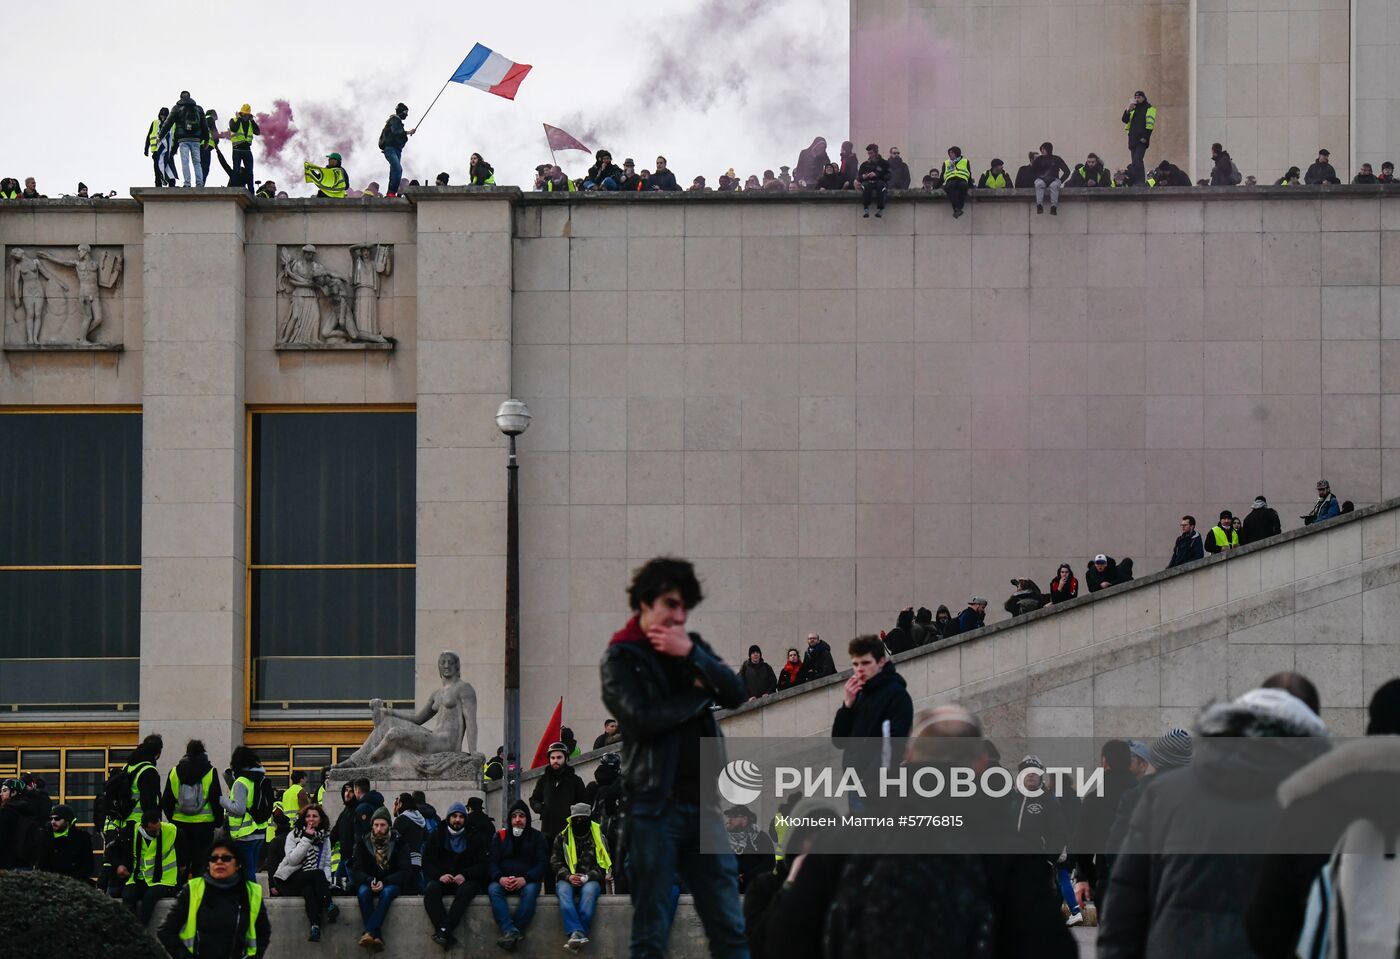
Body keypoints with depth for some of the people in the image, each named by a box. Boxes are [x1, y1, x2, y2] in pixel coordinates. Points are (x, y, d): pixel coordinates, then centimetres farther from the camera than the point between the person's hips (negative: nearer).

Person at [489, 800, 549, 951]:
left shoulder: (537, 837, 7)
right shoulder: (500, 836, 12)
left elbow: (543, 863, -3)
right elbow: (491, 862, 3)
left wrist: (525, 879, -21)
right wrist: (500, 878, -19)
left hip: (528, 881, -1)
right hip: (503, 881, 1)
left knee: (530, 890, -36)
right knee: (493, 889, -32)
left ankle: (512, 932, -40)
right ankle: (510, 932, -46)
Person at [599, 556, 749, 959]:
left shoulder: (693, 646, 14)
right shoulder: (620, 659, -2)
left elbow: (736, 694, -1)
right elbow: (643, 719, -17)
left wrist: (692, 654, -14)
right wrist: (699, 693, -4)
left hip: (704, 803, 5)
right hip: (654, 806, -5)